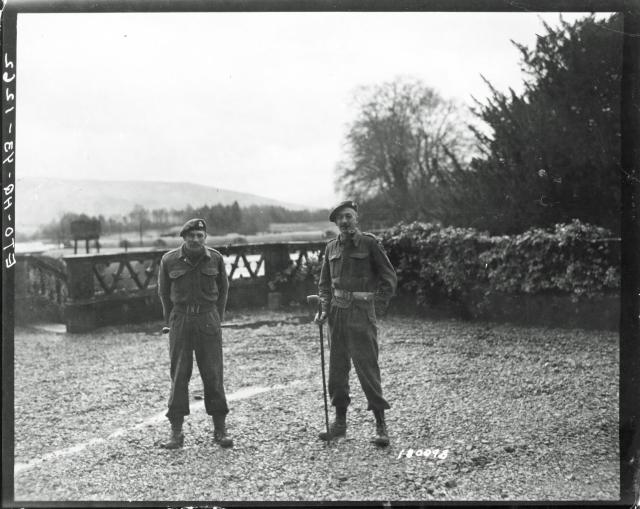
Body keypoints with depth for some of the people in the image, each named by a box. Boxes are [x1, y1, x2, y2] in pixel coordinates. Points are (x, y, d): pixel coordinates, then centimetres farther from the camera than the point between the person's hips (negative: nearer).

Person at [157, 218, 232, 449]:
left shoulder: (215, 259, 0)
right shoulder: (169, 260, -2)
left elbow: (223, 289, 13)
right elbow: (164, 292, 11)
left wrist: (217, 318, 10)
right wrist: (172, 320, 10)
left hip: (208, 319, 0)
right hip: (180, 319, 0)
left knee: (213, 375, 1)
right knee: (179, 375, 0)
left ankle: (220, 429, 10)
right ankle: (176, 432, 5)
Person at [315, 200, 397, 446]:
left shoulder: (369, 243, -4)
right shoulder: (332, 248, 10)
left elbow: (389, 278, -2)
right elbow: (325, 283, 18)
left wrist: (378, 308, -8)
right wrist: (323, 309, 4)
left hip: (360, 312, -5)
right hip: (337, 313, 5)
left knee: (367, 367, -8)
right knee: (337, 367, 9)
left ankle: (380, 425, -2)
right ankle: (340, 421, 19)